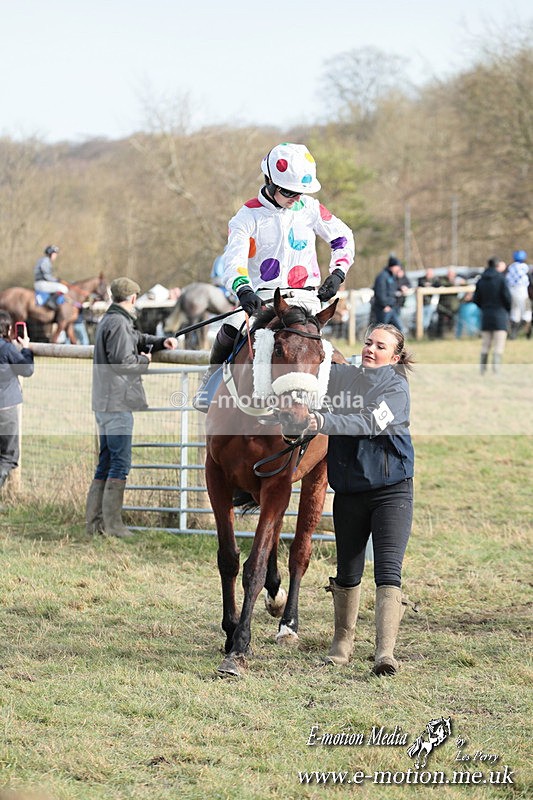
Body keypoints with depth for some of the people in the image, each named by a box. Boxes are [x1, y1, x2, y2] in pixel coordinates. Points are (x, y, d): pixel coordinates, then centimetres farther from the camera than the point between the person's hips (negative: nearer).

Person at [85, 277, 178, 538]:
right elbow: (122, 362, -21)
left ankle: (94, 521, 16)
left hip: (104, 403, 10)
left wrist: (162, 342, 14)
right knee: (120, 462, -7)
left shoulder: (108, 321, 18)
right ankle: (112, 523, -6)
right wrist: (144, 360, -4)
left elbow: (138, 339, 30)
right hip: (117, 402, -10)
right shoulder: (118, 323, -15)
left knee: (106, 462, 14)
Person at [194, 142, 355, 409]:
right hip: (263, 297, -1)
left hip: (306, 295, 1)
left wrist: (337, 274, 3)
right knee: (230, 332, -25)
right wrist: (244, 290, -35)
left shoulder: (310, 208, 6)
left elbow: (343, 238, 20)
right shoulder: (249, 215, -2)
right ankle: (213, 377, 5)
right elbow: (234, 258, -15)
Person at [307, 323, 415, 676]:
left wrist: (323, 422, -38)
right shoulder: (341, 377, 5)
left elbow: (371, 422, -26)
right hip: (348, 490, 4)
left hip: (391, 490, -4)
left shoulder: (397, 387, -9)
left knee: (388, 570, -15)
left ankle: (386, 652, -21)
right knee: (348, 571, 13)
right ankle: (343, 641, 30)